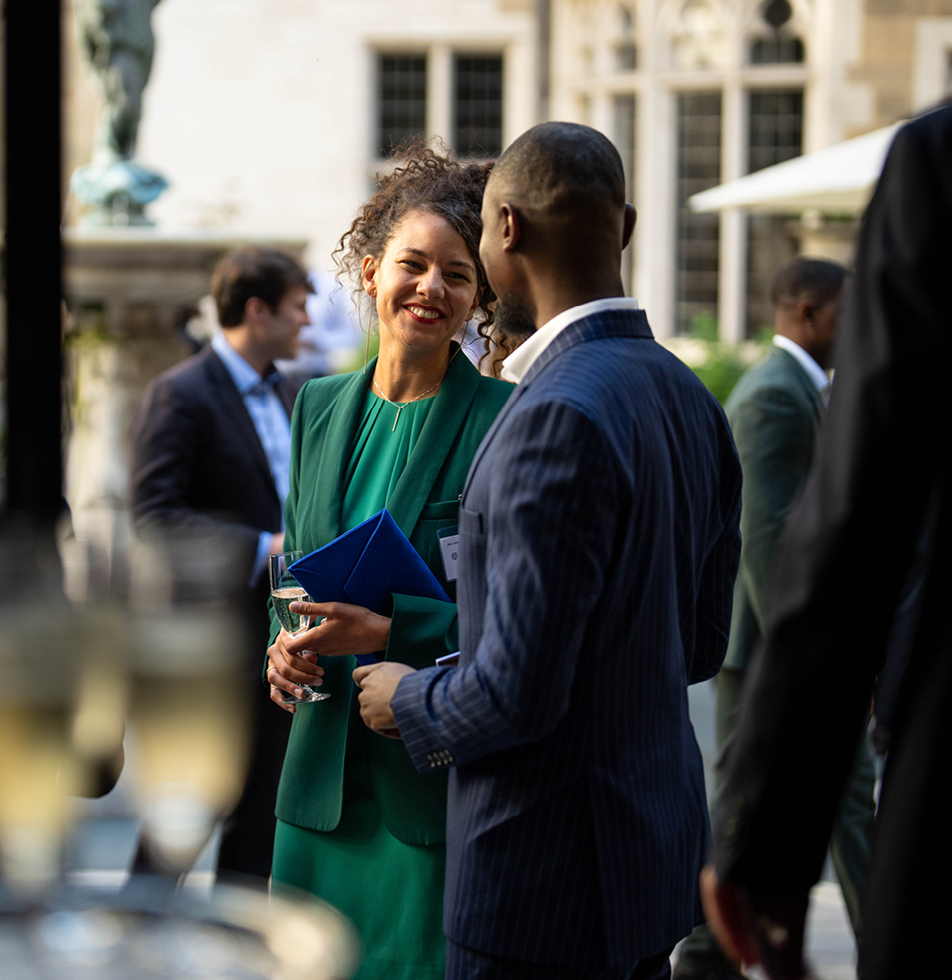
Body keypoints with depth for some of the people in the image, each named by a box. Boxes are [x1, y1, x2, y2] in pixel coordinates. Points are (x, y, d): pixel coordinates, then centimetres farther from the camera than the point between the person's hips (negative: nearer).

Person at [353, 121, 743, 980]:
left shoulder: (559, 418, -22)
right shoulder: (690, 400, 7)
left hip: (548, 877, -9)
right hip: (660, 841, 9)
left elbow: (520, 690, -23)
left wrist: (410, 701, -3)